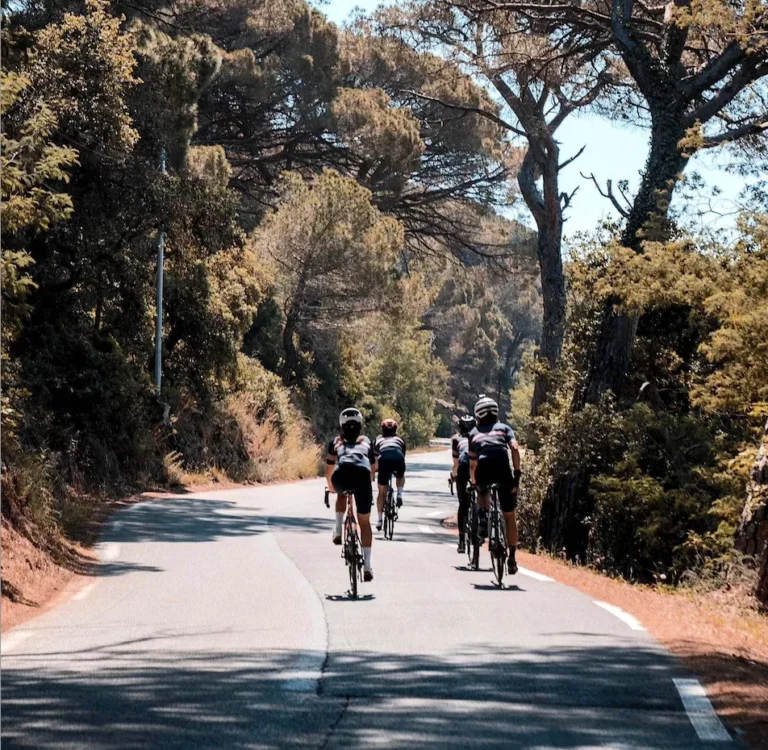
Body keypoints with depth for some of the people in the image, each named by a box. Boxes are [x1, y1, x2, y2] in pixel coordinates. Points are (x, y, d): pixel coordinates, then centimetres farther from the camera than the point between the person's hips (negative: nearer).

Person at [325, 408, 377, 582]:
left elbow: (329, 470, 37)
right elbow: (373, 468, 43)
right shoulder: (366, 441, 35)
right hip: (362, 475, 0)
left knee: (341, 495, 38)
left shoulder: (336, 442, 33)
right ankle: (367, 565, 4)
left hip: (341, 475, 0)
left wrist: (331, 487, 55)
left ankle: (338, 531, 22)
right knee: (364, 522, 11)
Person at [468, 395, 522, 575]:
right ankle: (512, 558, 10)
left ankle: (483, 517, 8)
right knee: (509, 516, 12)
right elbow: (515, 448, 4)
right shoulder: (504, 428, 22)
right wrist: (517, 473, 5)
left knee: (482, 492, 38)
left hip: (483, 469, 1)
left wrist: (473, 481, 39)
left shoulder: (474, 433, 27)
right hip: (503, 468, -1)